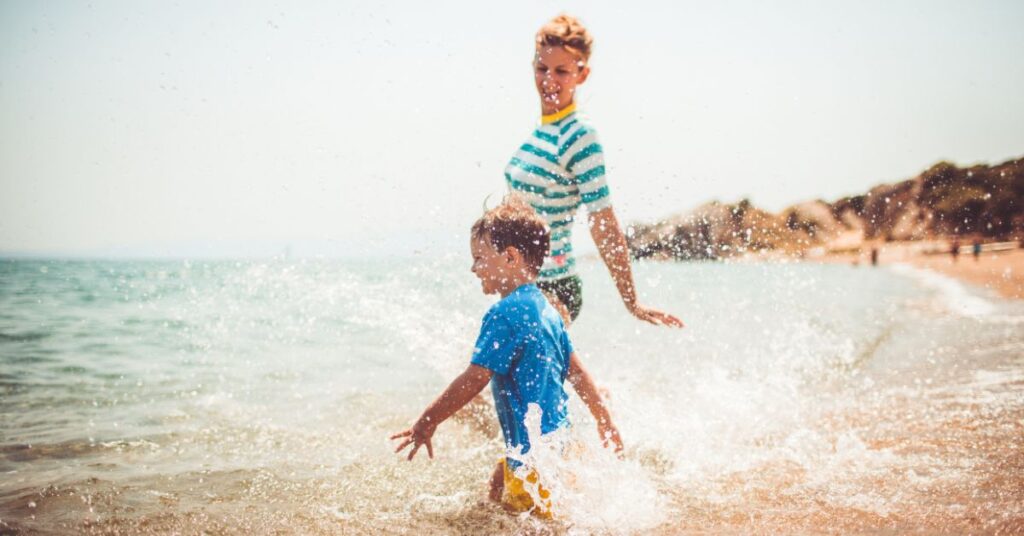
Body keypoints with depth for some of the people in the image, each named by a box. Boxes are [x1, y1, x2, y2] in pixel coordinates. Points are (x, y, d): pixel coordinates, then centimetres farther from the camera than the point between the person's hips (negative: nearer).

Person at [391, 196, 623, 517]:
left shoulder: (505, 314, -18)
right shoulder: (546, 308, 10)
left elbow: (474, 380, -19)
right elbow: (576, 371, 16)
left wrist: (427, 423, -10)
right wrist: (605, 422, 24)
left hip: (535, 454, -10)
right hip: (558, 441, 10)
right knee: (497, 491, 22)